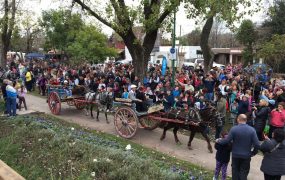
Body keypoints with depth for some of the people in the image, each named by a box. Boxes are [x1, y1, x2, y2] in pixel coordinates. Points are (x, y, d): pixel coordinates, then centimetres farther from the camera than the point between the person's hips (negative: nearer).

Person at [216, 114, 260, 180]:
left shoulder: (234, 129, -15)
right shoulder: (252, 130, -10)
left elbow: (227, 140, -12)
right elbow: (257, 144, -12)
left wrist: (218, 141, 6)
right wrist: (253, 152, 5)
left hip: (235, 155, 0)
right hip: (246, 156, 1)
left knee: (235, 172, 17)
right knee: (243, 173, 11)